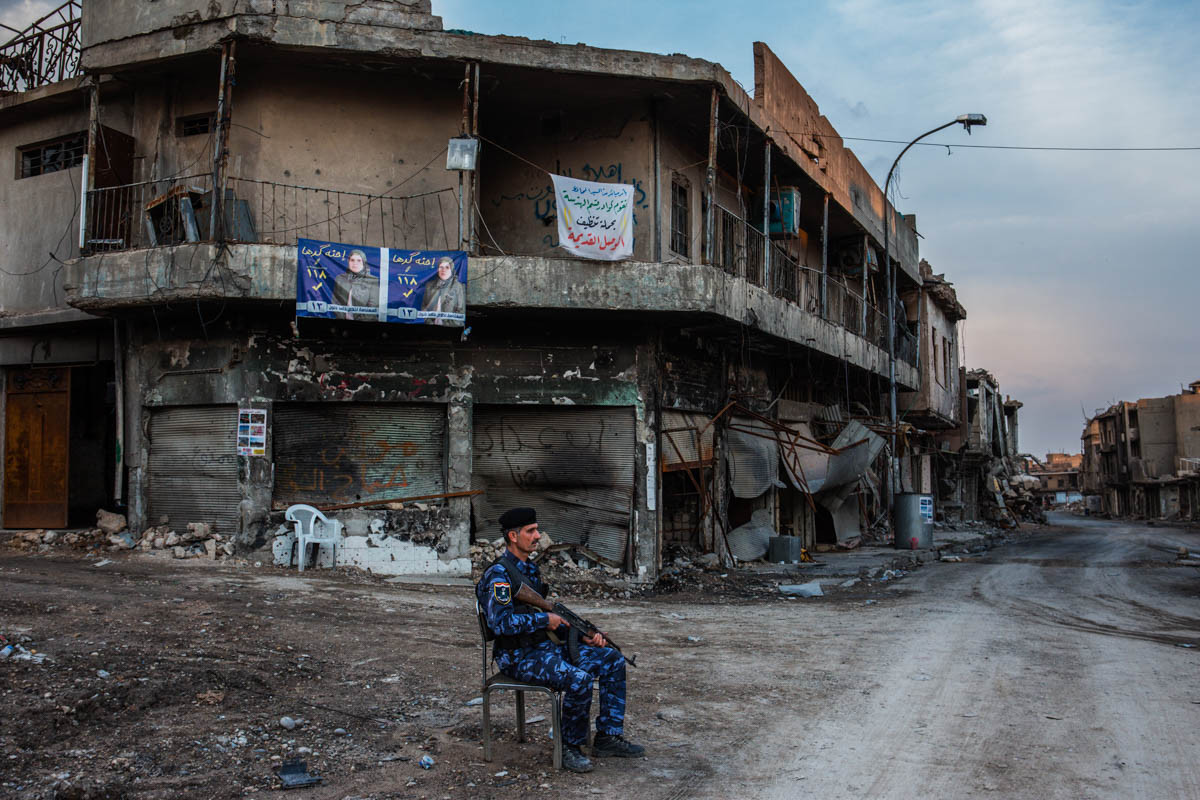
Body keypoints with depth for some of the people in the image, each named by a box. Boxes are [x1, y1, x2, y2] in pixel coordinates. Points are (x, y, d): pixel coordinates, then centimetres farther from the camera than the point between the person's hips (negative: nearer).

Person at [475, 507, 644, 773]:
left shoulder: (531, 569, 15)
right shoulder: (498, 575, -14)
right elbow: (502, 623, -25)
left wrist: (583, 635, 6)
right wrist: (545, 619, -16)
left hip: (546, 646, 9)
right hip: (518, 657, -9)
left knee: (613, 661, -2)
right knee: (578, 679, -31)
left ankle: (608, 738, 3)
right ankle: (570, 746, -9)